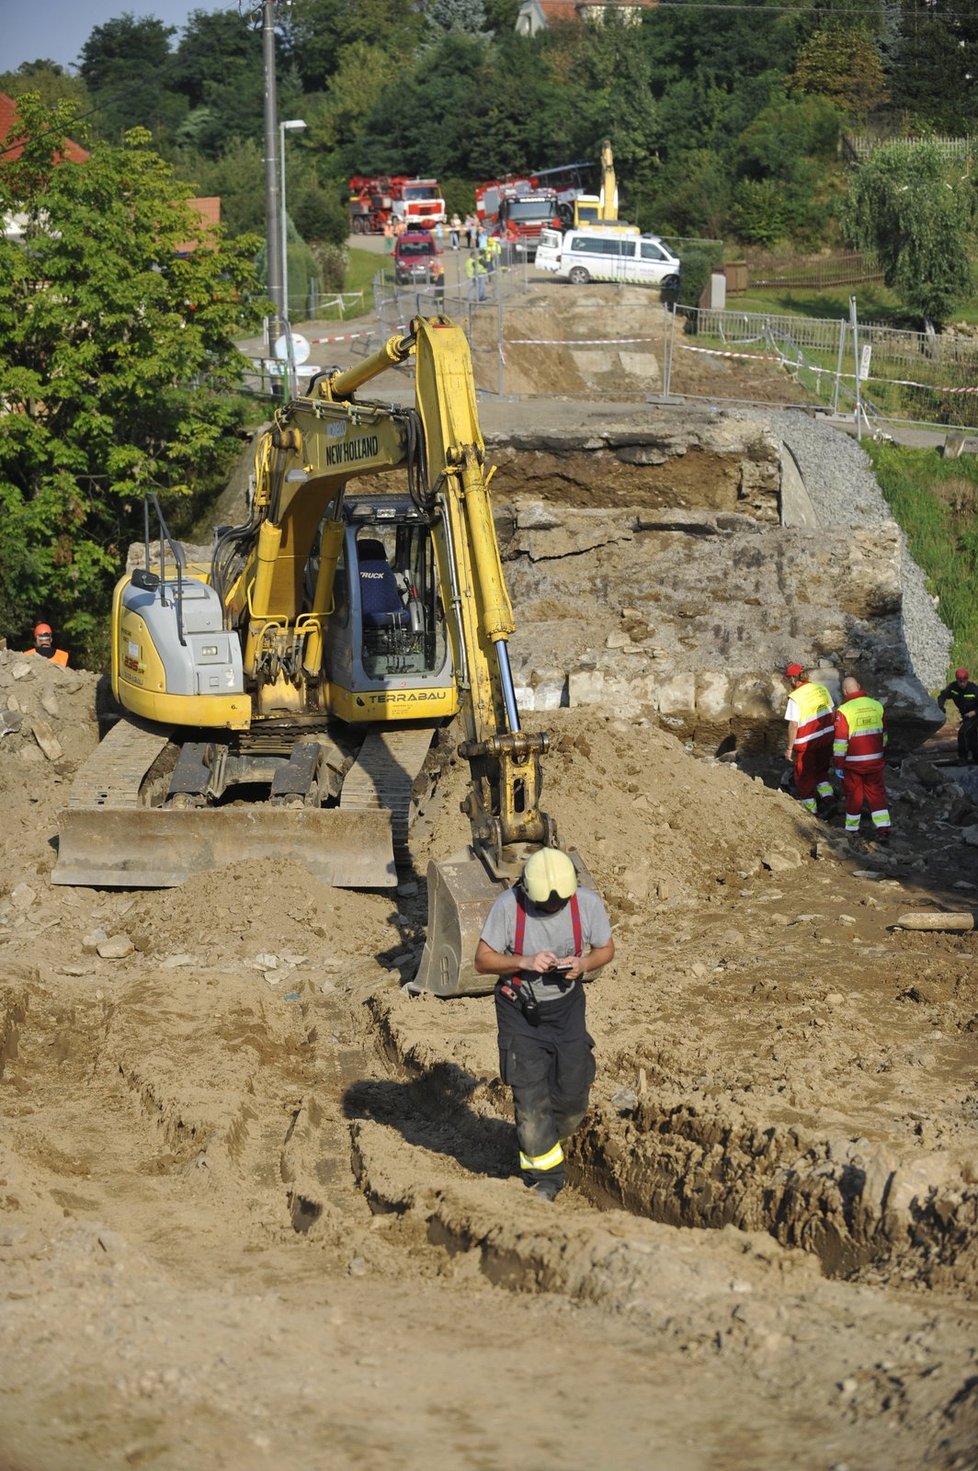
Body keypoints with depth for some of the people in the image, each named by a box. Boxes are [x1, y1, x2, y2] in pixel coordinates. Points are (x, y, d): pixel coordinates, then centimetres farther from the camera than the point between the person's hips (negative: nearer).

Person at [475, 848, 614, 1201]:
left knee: (572, 1098, 5)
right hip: (520, 1012, -2)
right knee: (531, 1098, -6)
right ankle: (543, 1178, 10)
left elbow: (606, 949, 2)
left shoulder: (588, 904, -14)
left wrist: (583, 964, -20)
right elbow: (483, 960, -12)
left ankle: (548, 1140, 38)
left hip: (567, 1009, 2)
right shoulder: (508, 906, -20)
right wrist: (525, 962, -29)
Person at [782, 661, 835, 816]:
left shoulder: (795, 698, -20)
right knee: (821, 770, 25)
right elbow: (832, 713, 7)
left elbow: (793, 725, -19)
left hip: (806, 742, -6)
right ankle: (827, 795, 8)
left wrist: (789, 748, -10)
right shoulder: (821, 689, -2)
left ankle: (810, 808, 19)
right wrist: (831, 733, 20)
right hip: (826, 738, 6)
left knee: (804, 775, 12)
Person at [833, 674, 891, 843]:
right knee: (876, 793, 9)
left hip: (853, 762, -4)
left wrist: (838, 765, -7)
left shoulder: (844, 710, -15)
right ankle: (883, 829, 0)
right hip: (875, 760, 4)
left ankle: (852, 829, 22)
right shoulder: (877, 706, 2)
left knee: (854, 795, 10)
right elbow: (883, 734, 14)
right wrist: (882, 754, 27)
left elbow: (840, 741, -14)